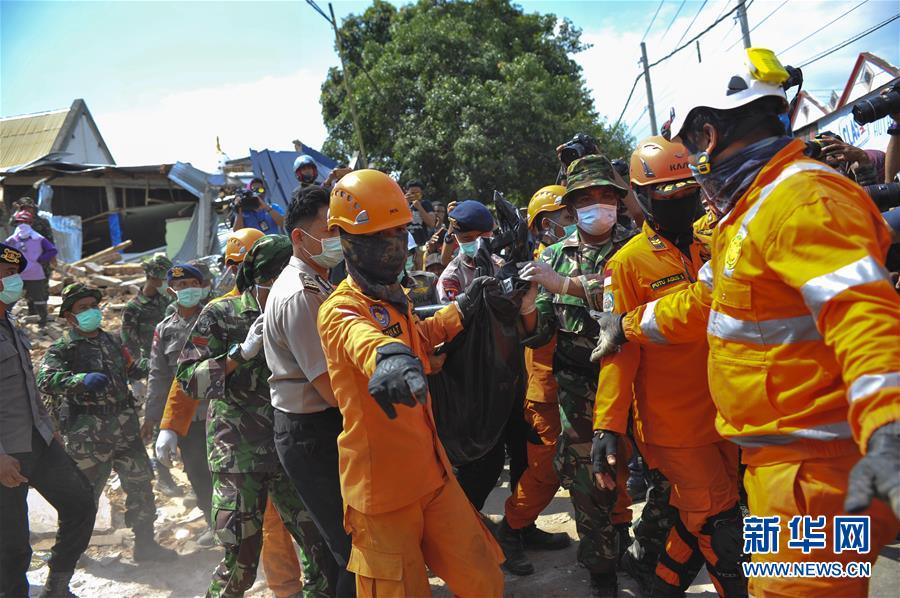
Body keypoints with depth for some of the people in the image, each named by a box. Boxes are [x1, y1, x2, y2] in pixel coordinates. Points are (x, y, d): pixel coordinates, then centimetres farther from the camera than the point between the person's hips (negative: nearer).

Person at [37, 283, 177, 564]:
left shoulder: (111, 341, 15)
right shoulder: (63, 348, -4)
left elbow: (132, 369, 27)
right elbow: (45, 380, -20)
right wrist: (82, 379, -34)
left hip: (124, 425, 6)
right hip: (87, 432, -6)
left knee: (140, 484, 10)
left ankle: (145, 543, 22)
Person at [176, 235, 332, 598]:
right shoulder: (220, 315, -2)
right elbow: (188, 378, -8)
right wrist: (242, 352, -18)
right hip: (239, 454, -3)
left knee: (321, 543, 3)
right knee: (241, 556, 0)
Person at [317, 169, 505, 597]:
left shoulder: (394, 297, 9)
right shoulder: (340, 309, -17)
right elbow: (362, 338, -44)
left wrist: (462, 308, 30)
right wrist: (389, 356, -65)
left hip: (430, 472, 8)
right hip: (382, 486, -7)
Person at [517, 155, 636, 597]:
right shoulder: (555, 257, 8)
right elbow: (539, 333, 5)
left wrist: (564, 284, -24)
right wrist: (526, 305, -17)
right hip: (579, 390, 2)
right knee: (588, 481, 4)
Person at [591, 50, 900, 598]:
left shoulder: (803, 199, -19)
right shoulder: (748, 210, 16)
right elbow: (704, 303, 26)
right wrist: (628, 326, 33)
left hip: (814, 466, -10)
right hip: (774, 455, 10)